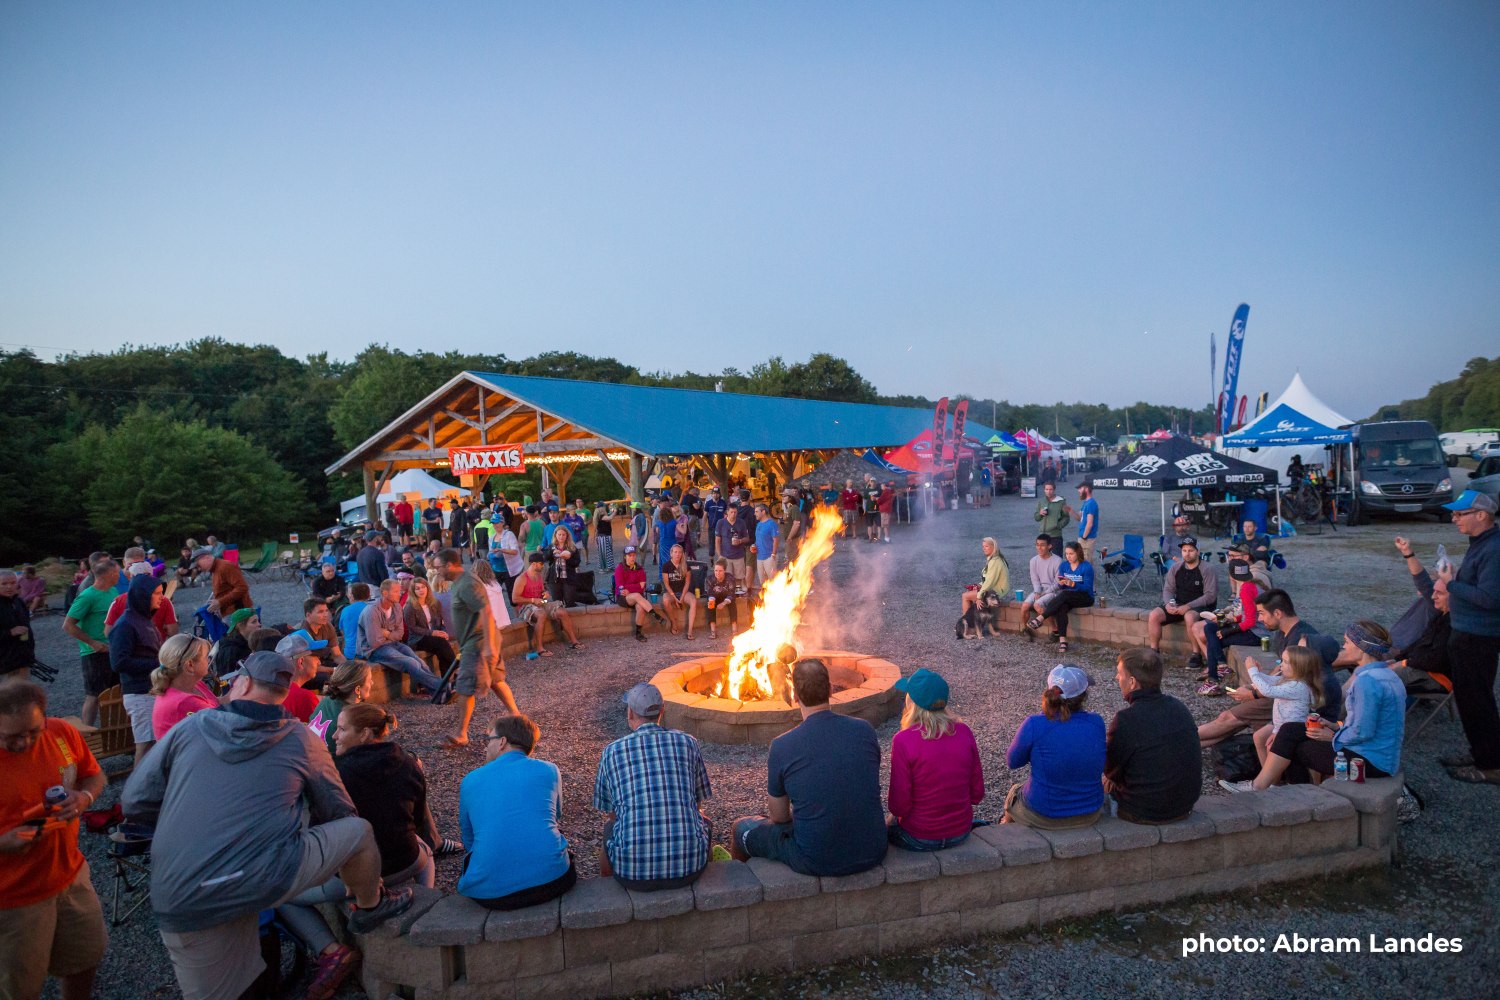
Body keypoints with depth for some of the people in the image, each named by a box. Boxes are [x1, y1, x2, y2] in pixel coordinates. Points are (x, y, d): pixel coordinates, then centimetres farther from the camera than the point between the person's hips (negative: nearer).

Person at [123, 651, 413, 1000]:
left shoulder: (189, 728, 8)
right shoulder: (300, 739, 6)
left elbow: (135, 803, 11)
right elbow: (339, 814, 15)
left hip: (177, 906, 3)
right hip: (266, 879, -3)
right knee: (358, 831, 16)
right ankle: (371, 907, 36)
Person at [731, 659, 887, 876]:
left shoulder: (782, 746, -15)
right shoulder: (865, 730, -5)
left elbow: (779, 817, -2)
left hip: (817, 862, -4)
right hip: (873, 854, 4)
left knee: (742, 828, 19)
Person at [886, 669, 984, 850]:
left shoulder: (903, 741, -22)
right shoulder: (964, 732, -9)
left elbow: (899, 806, -18)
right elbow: (977, 794, -1)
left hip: (919, 840, -4)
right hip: (961, 834, 5)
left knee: (891, 822, 28)